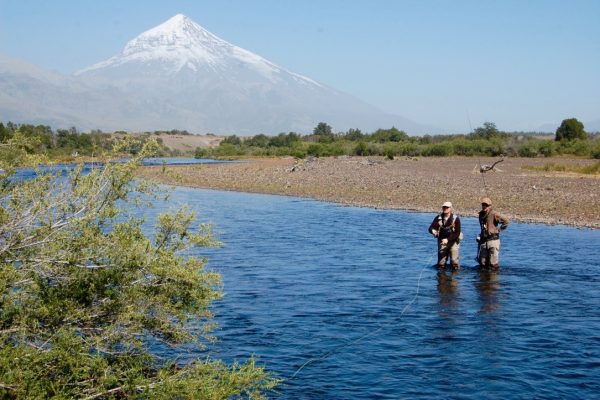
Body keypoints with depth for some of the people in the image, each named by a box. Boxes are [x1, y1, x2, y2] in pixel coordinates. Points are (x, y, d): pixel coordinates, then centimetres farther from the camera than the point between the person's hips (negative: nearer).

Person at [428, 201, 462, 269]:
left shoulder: (456, 219, -13)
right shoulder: (438, 218, -4)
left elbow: (457, 233, -17)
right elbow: (431, 228, -8)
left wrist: (448, 239, -28)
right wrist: (433, 231, -33)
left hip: (453, 241, -3)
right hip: (442, 241, 3)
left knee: (454, 261, -9)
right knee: (441, 263, 6)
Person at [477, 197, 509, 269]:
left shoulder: (493, 214, -11)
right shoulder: (481, 214, 11)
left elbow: (506, 221, -11)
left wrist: (499, 230, -7)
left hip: (493, 240, -6)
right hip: (483, 241, 6)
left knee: (493, 263, -4)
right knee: (482, 263, 10)